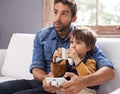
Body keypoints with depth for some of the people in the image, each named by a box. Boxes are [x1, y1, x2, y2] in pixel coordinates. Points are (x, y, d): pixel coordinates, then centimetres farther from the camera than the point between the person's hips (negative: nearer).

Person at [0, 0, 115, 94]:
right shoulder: (41, 35, 5)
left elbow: (109, 70, -17)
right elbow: (36, 67, -1)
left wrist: (83, 81, -38)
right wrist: (45, 78, -27)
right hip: (40, 82, 4)